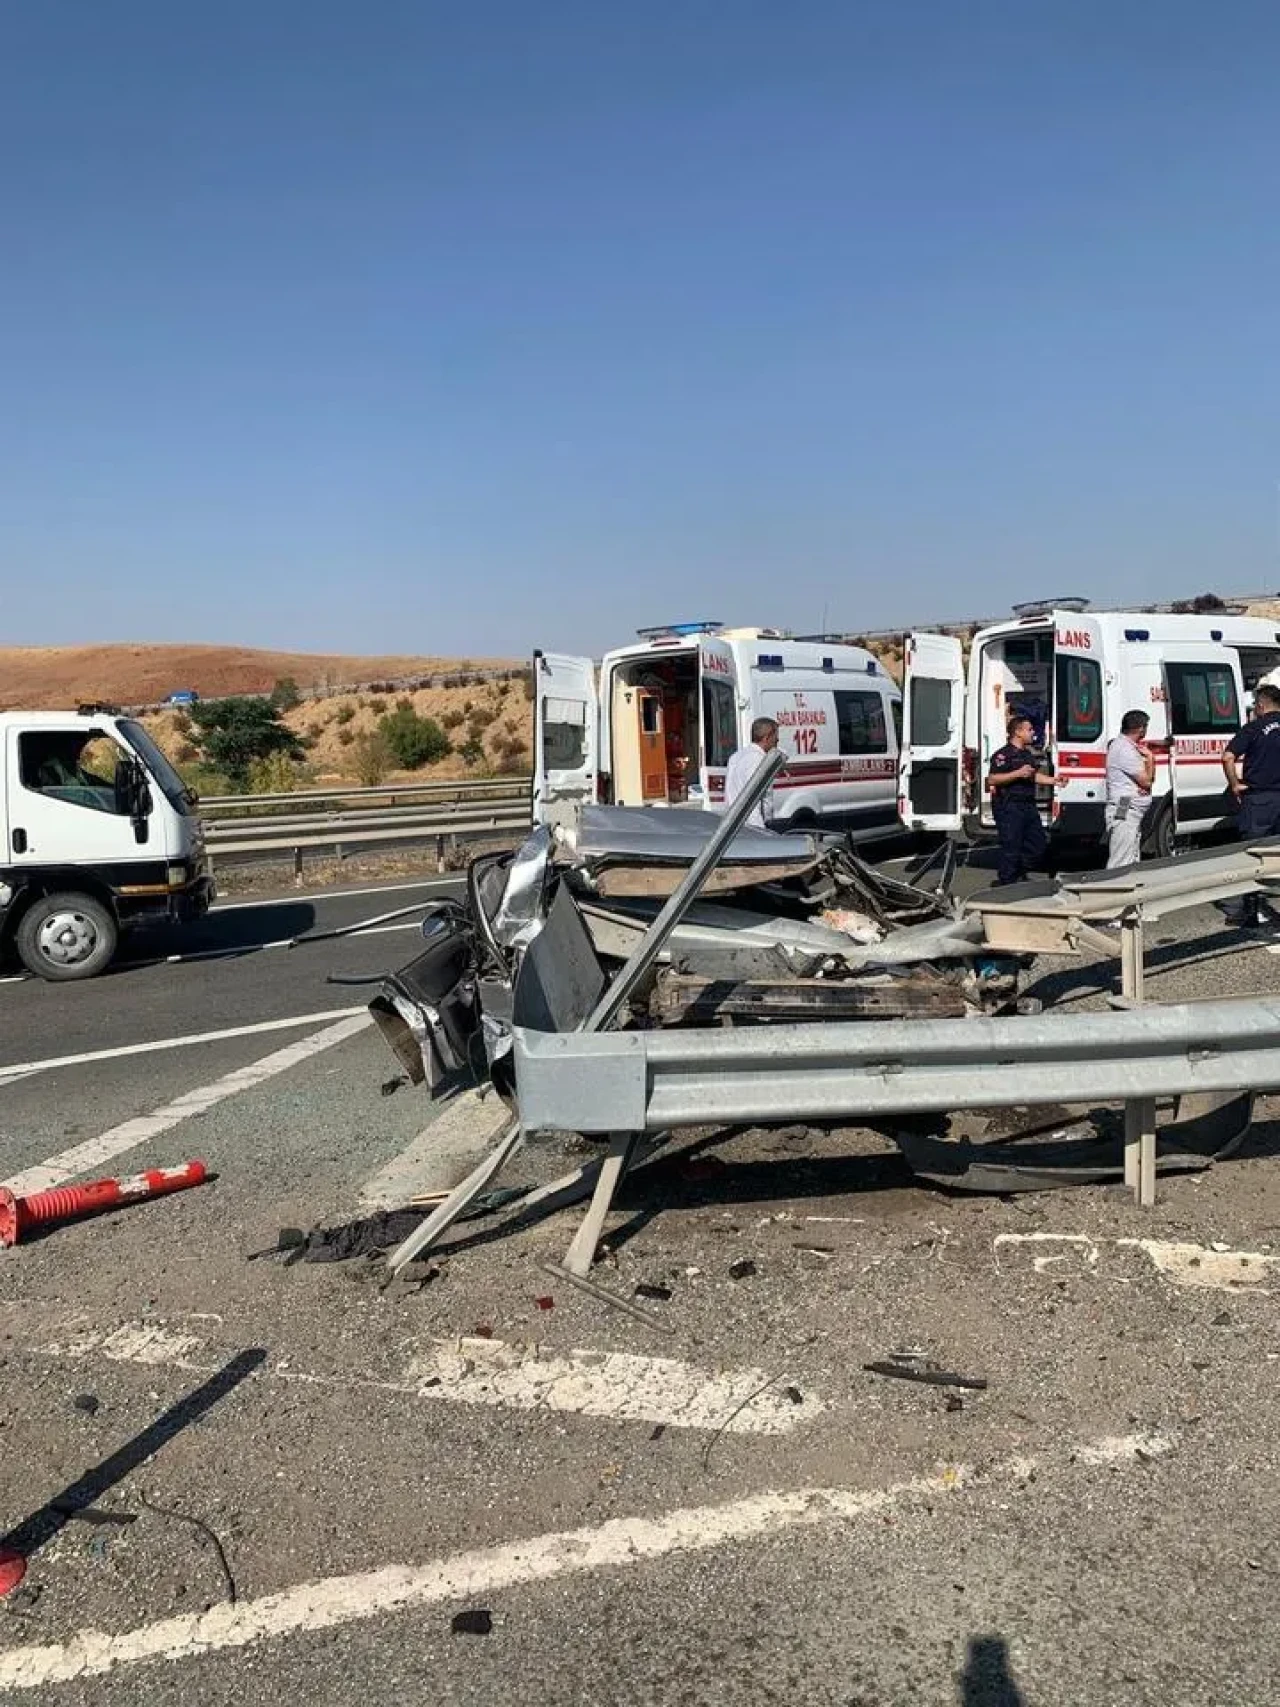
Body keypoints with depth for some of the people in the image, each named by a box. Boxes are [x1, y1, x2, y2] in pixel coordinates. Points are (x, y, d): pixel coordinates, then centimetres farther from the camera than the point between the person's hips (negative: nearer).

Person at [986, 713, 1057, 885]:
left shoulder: (1027, 754, 18)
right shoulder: (1003, 754, -12)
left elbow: (1035, 776, 27)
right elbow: (992, 780, -21)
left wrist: (1055, 780, 15)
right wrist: (1018, 773, -24)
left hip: (1028, 805, 9)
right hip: (1009, 807, -9)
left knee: (1039, 844, 14)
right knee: (1011, 848, -6)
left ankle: (1019, 874, 28)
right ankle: (1006, 883, 3)